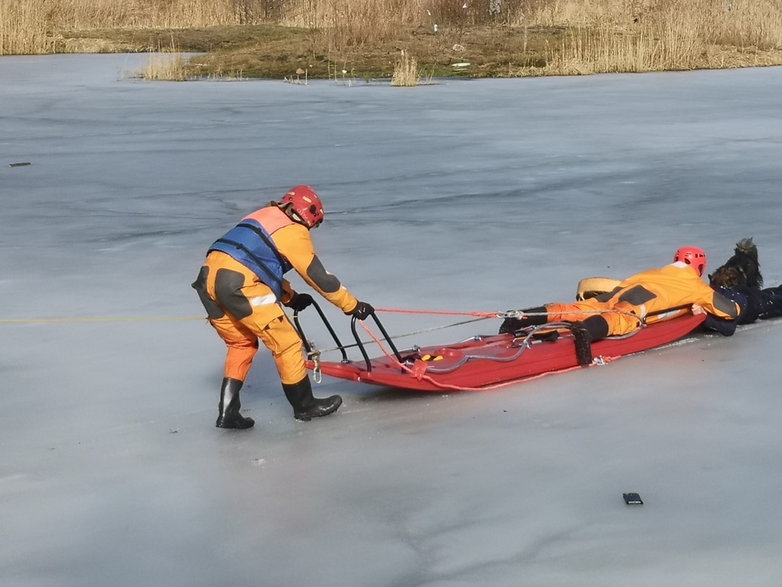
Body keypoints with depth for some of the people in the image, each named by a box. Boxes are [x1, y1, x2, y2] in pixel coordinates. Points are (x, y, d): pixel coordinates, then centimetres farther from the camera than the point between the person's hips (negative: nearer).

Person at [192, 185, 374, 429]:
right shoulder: (294, 231, 3)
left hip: (208, 278, 8)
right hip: (240, 285, -8)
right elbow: (318, 277, 4)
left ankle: (227, 411, 18)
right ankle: (304, 405, 17)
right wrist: (353, 305, 11)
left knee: (242, 343, 23)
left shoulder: (263, 217, 27)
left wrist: (290, 297, 35)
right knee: (286, 342, 5)